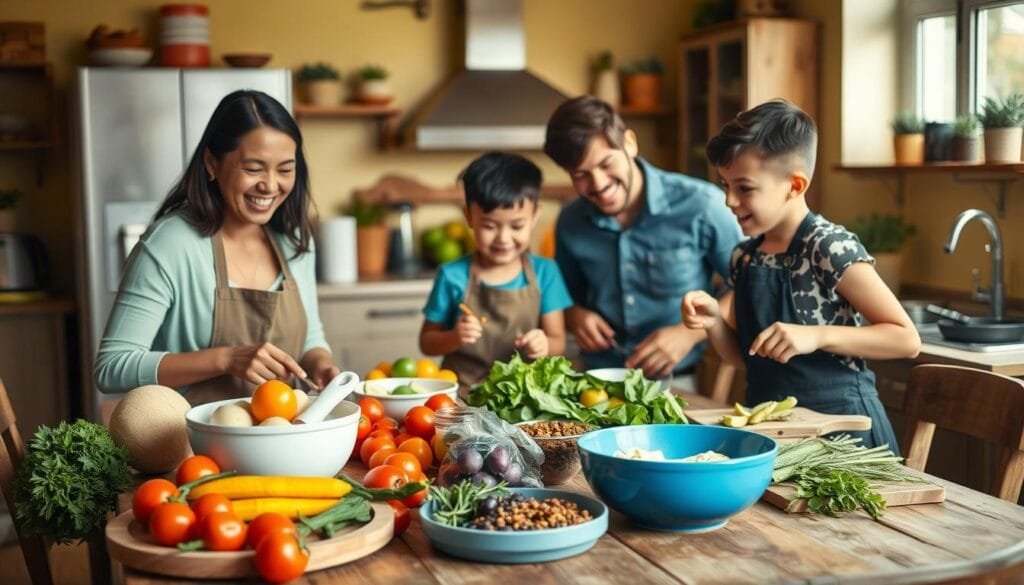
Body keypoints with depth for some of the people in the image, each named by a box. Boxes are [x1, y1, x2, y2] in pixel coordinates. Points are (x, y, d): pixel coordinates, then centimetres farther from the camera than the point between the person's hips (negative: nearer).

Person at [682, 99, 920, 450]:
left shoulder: (831, 247, -13)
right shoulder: (744, 256, 6)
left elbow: (907, 340, -13)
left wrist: (816, 336, -23)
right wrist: (714, 321, -5)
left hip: (838, 424, -6)